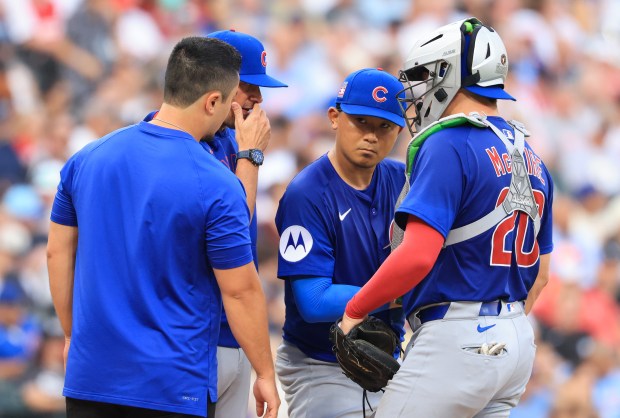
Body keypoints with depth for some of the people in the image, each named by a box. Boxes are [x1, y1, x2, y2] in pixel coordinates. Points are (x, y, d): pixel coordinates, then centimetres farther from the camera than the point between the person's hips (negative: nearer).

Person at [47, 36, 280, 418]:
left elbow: (59, 253, 9)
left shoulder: (87, 159, 2)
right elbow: (239, 290, -10)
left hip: (90, 374, 5)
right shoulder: (217, 186, -14)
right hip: (174, 387, -5)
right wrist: (265, 375, 0)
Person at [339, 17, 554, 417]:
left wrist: (355, 311, -11)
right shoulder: (529, 157, 14)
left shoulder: (448, 147, -13)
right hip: (517, 340, 9)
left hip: (458, 341, -9)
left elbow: (418, 255, -22)